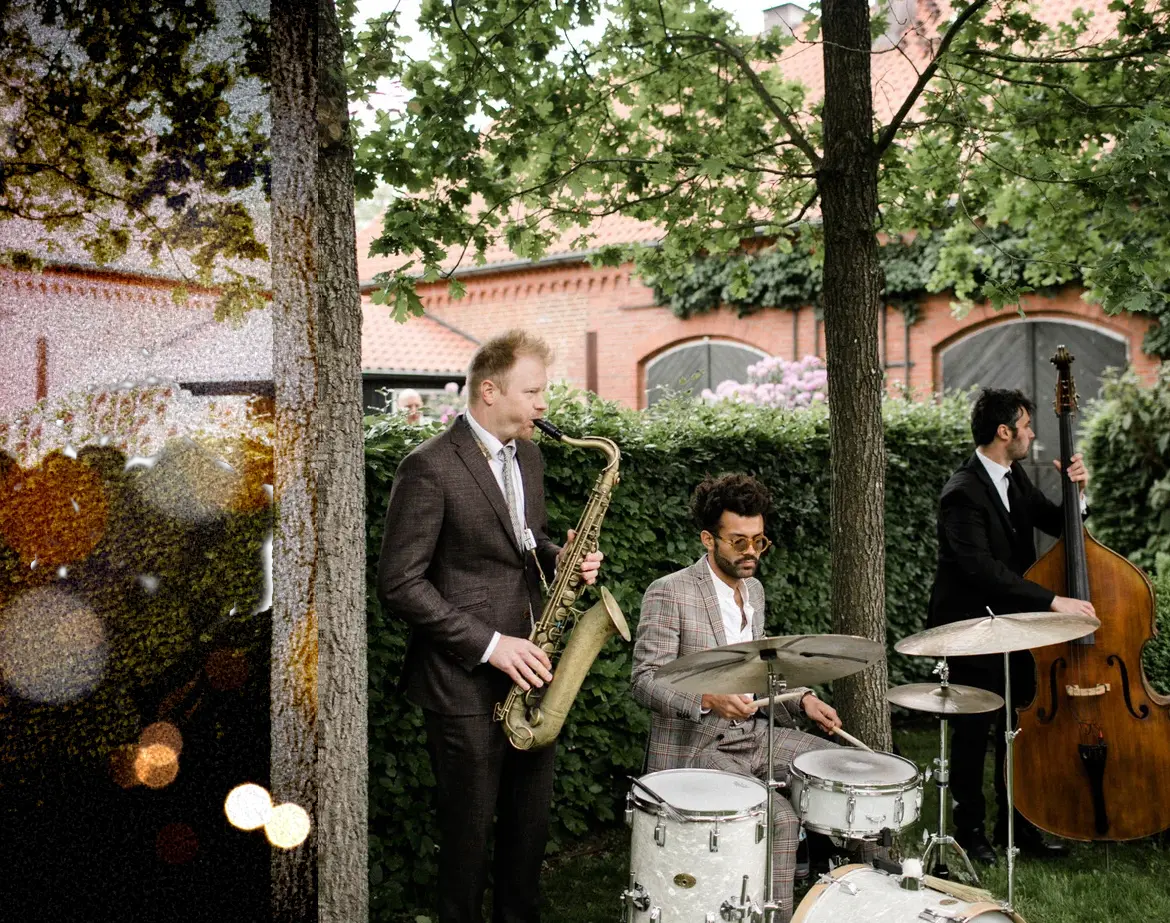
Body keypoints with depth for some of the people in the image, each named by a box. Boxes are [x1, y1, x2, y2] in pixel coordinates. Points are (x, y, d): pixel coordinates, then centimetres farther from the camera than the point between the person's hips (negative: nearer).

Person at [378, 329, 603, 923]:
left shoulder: (528, 457, 10)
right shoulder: (429, 467, -15)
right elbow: (399, 584, -17)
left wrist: (561, 559, -1)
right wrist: (489, 645, -19)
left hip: (527, 672, 7)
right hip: (465, 682, -7)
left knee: (530, 824, 17)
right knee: (469, 830, 8)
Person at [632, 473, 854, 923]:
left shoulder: (754, 590, 10)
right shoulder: (669, 593, -15)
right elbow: (645, 682, -19)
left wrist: (802, 698, 2)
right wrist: (708, 699, -35)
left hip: (755, 735, 8)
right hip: (695, 748, -8)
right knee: (779, 818, -26)